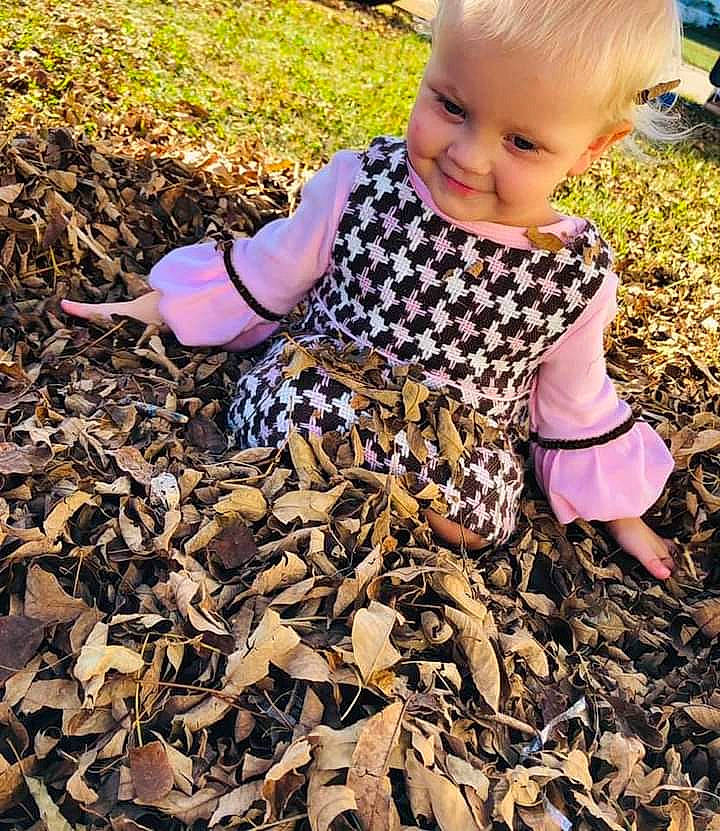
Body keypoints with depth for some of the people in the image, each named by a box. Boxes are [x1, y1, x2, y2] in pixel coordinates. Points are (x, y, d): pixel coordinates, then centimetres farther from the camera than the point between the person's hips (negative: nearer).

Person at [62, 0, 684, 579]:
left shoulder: (579, 275, -11)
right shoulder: (359, 187, -14)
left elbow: (579, 409, 5)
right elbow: (258, 277, 2)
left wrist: (620, 514, 13)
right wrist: (147, 309, 4)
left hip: (461, 461, 2)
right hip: (314, 406, 0)